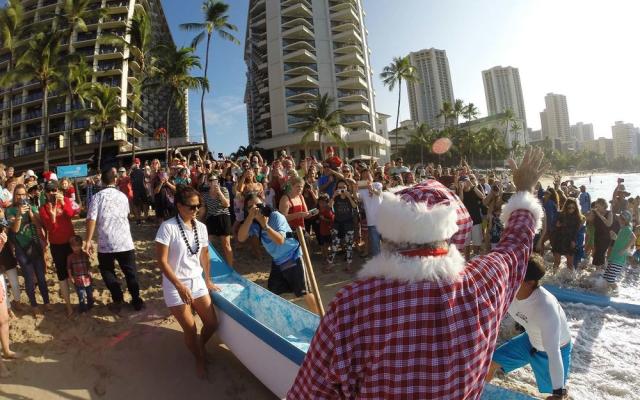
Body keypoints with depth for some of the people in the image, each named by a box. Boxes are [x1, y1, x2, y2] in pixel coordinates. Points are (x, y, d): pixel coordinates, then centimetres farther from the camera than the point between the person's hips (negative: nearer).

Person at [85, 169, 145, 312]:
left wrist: (88, 240, -7)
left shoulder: (98, 196, -3)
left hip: (106, 243, -2)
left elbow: (91, 219, -12)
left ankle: (118, 300, 14)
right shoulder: (123, 196, 8)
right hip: (125, 241, 2)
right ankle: (136, 300, 20)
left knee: (107, 271, 18)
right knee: (130, 271, 14)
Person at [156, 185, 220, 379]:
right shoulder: (168, 227, -17)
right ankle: (199, 359, 32)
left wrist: (208, 280, 13)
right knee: (190, 329, 3)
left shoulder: (201, 227, -1)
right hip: (175, 286, -5)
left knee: (212, 324, 7)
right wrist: (180, 286, -19)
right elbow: (162, 261, -17)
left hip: (197, 281, 5)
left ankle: (200, 346, 40)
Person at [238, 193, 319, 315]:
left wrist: (265, 225, -39)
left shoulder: (276, 216, -20)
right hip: (277, 262, 6)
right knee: (271, 294, 14)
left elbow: (280, 240, -30)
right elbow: (241, 238, -21)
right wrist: (250, 217, -29)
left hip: (293, 258, -6)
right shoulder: (253, 224, -4)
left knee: (305, 292, -3)